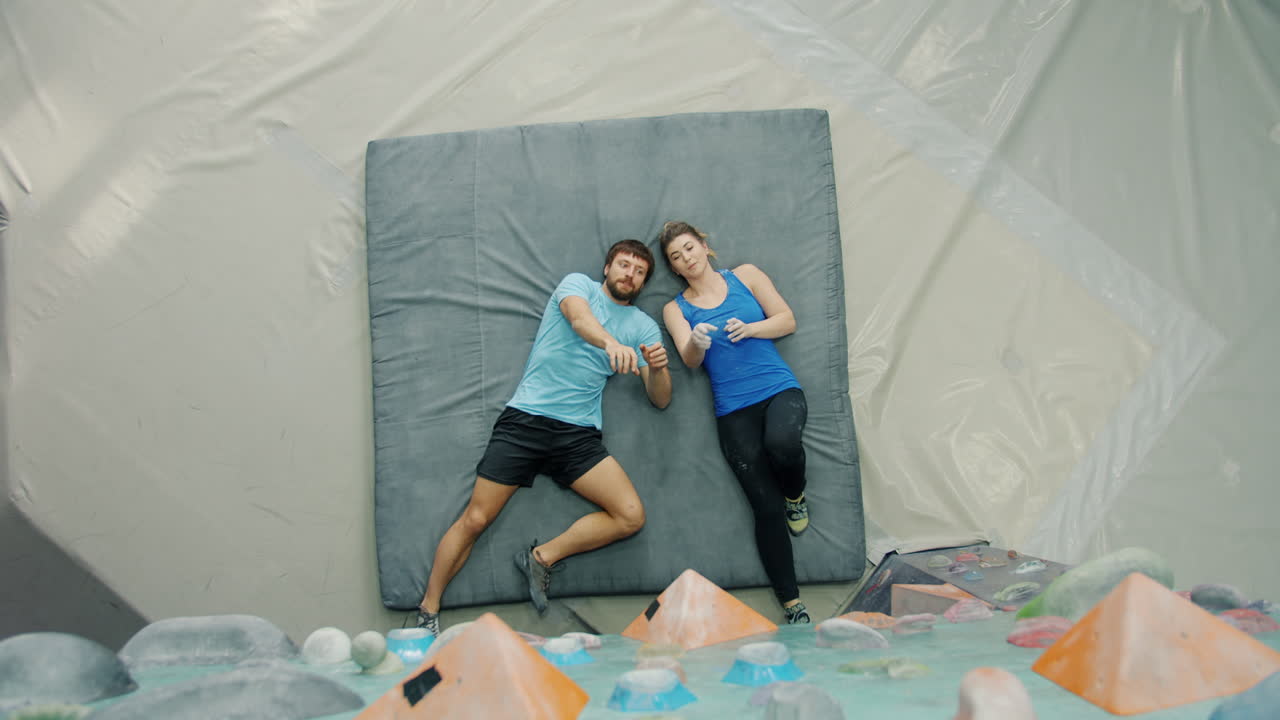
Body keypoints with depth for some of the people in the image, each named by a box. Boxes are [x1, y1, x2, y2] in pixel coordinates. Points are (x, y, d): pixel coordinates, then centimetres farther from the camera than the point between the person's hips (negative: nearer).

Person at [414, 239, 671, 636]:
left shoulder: (644, 326, 15)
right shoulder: (578, 283, 7)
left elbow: (660, 399, 10)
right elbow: (579, 318, -18)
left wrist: (658, 367, -13)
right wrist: (611, 343, -40)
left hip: (578, 435, 4)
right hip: (525, 419, -3)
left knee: (631, 516, -12)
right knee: (475, 519, -5)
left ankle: (542, 557, 3)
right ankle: (428, 609, 12)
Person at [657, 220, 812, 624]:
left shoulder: (745, 276, 12)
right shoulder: (676, 310, 12)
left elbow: (787, 320, 7)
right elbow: (690, 360, -4)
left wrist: (750, 328, -12)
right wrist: (697, 342, -27)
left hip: (779, 389, 0)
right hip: (734, 410, 0)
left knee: (781, 443, -35)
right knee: (766, 508, -5)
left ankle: (796, 496, 0)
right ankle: (792, 606, 7)